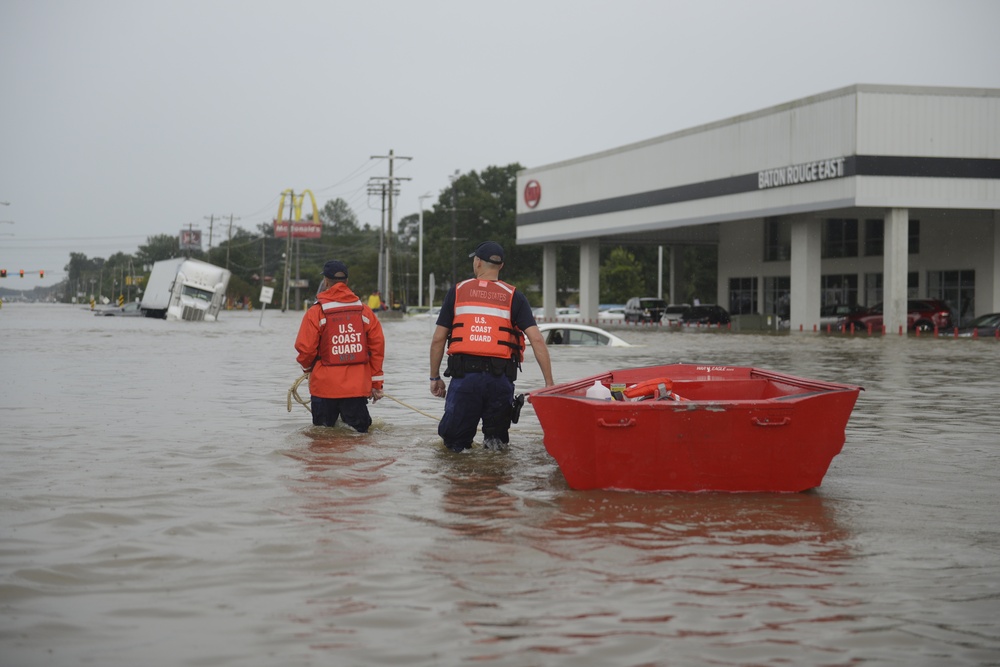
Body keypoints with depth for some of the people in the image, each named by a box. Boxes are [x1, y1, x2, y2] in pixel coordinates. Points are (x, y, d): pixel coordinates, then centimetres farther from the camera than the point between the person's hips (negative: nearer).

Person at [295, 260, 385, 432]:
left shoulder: (316, 312, -7)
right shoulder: (364, 311, 4)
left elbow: (305, 348, -9)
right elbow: (377, 346, 4)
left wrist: (307, 367, 15)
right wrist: (376, 382, 12)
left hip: (325, 386, -2)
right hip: (357, 387, 2)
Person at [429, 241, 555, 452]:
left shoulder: (457, 292, 7)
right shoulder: (514, 297, 6)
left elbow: (438, 339, 7)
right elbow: (536, 340, -3)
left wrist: (435, 377, 17)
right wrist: (549, 383, -1)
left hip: (464, 374, -1)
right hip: (500, 377, 1)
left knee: (452, 438, 13)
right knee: (498, 438, 19)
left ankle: (459, 443, -12)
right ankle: (495, 439, -7)